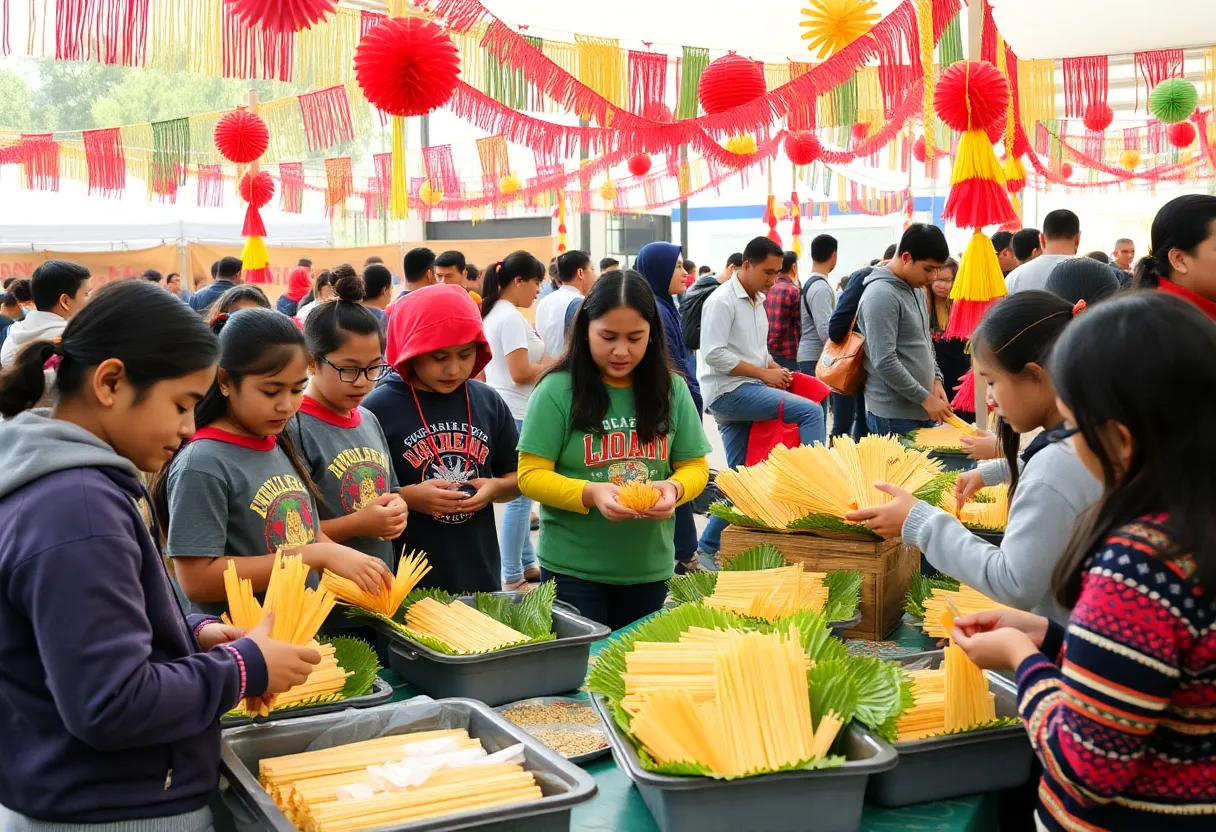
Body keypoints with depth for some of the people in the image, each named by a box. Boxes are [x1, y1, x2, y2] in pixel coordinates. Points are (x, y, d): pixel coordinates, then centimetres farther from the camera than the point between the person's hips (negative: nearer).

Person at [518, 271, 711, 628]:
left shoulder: (672, 389, 1)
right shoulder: (557, 390, -10)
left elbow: (695, 466, 5)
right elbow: (531, 474, -10)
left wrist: (674, 488, -17)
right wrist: (589, 494, -26)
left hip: (649, 569, 4)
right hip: (573, 569, -4)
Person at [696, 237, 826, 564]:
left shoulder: (757, 301, 16)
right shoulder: (723, 301, -12)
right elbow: (715, 354, -20)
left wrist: (774, 367, 4)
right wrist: (764, 374, -17)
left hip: (747, 392, 9)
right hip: (728, 391, -9)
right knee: (811, 411, -20)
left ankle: (708, 546, 16)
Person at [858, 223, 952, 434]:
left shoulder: (915, 290, 11)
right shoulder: (881, 296, -18)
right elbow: (884, 362, -23)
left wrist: (936, 380, 7)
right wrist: (926, 398, -17)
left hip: (921, 411, 9)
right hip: (893, 415, -9)